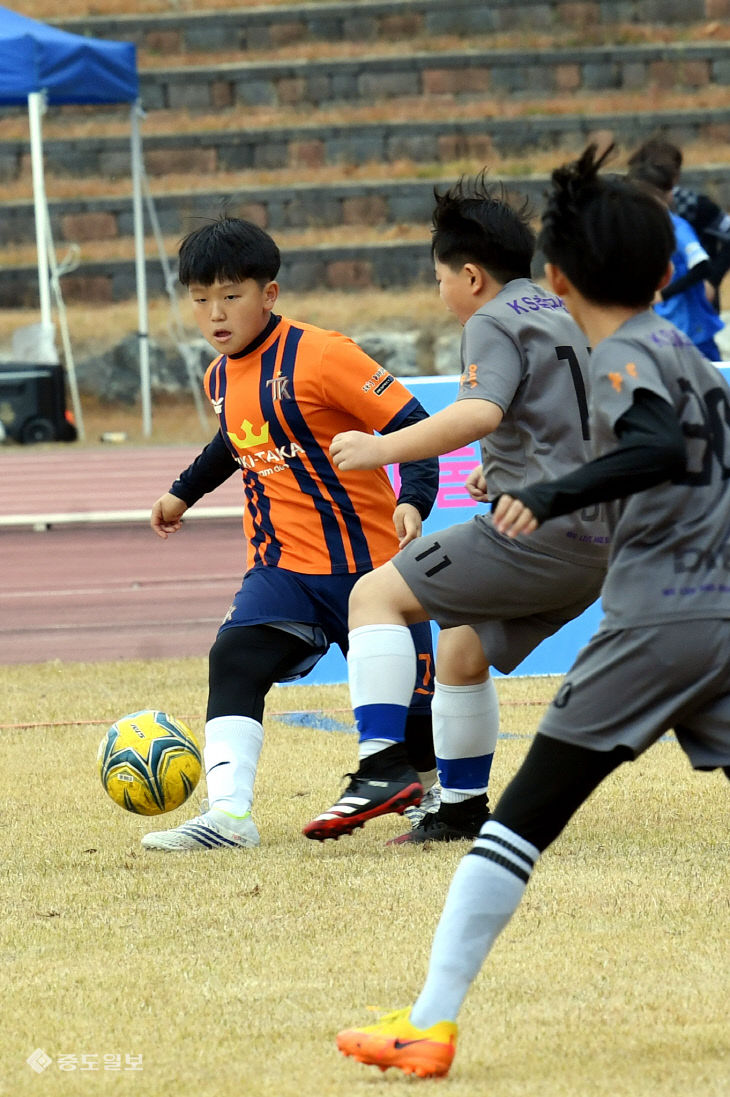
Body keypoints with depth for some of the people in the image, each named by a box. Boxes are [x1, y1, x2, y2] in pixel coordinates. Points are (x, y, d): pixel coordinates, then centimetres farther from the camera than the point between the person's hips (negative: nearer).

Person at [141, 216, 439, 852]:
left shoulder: (321, 355, -16)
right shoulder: (220, 379, 7)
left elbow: (411, 424, -18)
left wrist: (414, 500, -31)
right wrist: (184, 493, 40)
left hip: (366, 559, -5)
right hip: (281, 563, 5)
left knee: (405, 692, 6)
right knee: (234, 660, -19)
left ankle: (439, 788, 37)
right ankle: (229, 814, -29)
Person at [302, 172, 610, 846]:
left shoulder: (493, 322, -6)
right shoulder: (562, 315, 23)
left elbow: (480, 412, -26)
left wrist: (382, 449, -26)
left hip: (539, 531, -9)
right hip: (598, 540, 9)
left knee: (377, 595, -9)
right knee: (463, 653, 24)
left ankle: (381, 767, -23)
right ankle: (463, 809, 29)